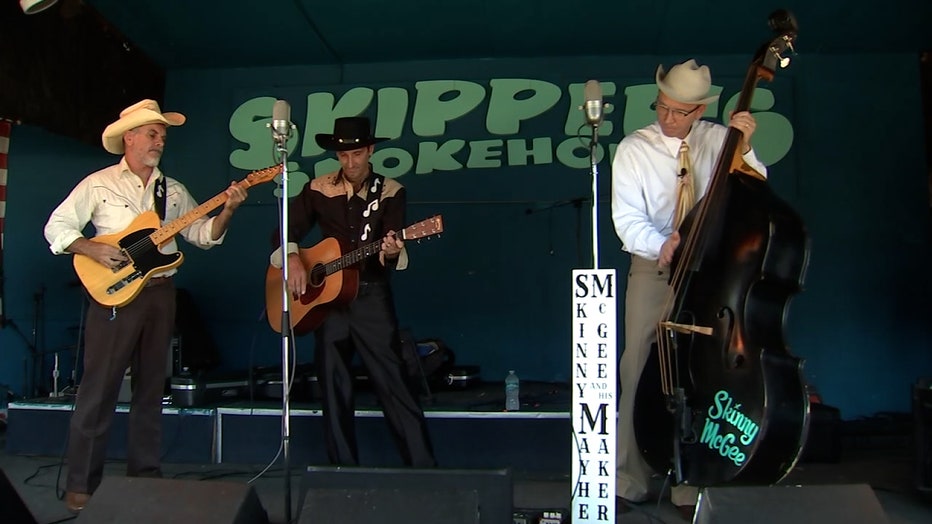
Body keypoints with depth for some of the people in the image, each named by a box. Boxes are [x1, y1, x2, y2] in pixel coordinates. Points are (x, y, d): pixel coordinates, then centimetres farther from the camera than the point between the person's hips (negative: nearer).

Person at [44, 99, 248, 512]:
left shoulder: (173, 190, 12)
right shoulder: (98, 184, 1)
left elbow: (203, 235, 9)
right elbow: (56, 226, 0)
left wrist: (227, 211, -8)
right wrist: (92, 249, -15)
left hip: (160, 294, 5)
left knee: (151, 388, 10)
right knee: (98, 388, -3)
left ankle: (145, 474, 20)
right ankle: (81, 483, 6)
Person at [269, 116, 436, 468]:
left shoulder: (390, 192, -1)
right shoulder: (318, 189, 6)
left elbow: (393, 249, -11)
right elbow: (286, 231, 9)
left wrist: (391, 252, -34)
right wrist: (291, 258, -11)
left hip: (371, 297, -3)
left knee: (393, 383, -6)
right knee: (334, 389, 8)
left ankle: (423, 466, 0)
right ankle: (343, 467, 20)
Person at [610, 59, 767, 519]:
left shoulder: (717, 140, 4)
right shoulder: (634, 148, 1)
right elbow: (627, 218, -6)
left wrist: (744, 150, -18)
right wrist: (661, 244, -23)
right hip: (655, 270, 0)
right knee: (640, 370, -3)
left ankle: (690, 486, 10)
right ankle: (630, 481, 8)